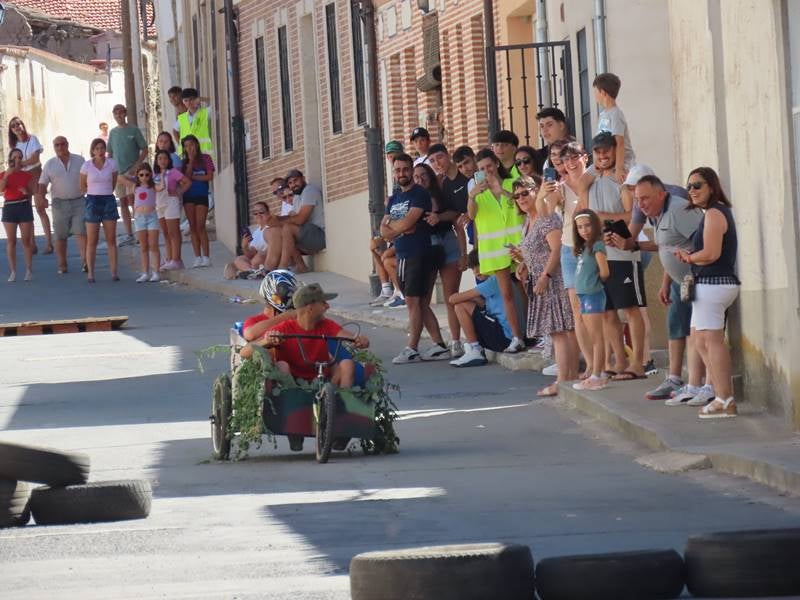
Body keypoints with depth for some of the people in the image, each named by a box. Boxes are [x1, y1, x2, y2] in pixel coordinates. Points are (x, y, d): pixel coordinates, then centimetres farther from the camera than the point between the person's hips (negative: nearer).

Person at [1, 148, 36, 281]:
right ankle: (13, 272, 3)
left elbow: (32, 192, 7)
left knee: (26, 240, 1)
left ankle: (29, 271, 5)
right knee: (11, 241, 1)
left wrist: (26, 191, -14)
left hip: (24, 207, 0)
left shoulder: (27, 175, 4)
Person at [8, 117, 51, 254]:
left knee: (40, 209, -8)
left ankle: (48, 243, -8)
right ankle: (32, 244, 4)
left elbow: (35, 158, -12)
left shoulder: (32, 139, -3)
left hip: (35, 175, -4)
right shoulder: (14, 145, 9)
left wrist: (20, 163, -11)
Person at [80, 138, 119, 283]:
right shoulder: (87, 166, -3)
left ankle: (114, 272, 3)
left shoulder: (112, 164, 0)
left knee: (111, 239, 2)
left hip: (108, 201, 1)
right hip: (92, 201, -1)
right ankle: (90, 273, 1)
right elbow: (82, 186, 9)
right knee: (91, 241, -1)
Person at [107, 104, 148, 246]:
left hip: (131, 172, -6)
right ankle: (129, 235, 11)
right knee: (123, 203, 7)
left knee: (132, 200, -15)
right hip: (117, 172, 6)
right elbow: (110, 153, 18)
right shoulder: (113, 132, 12)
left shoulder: (134, 130, -3)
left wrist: (136, 166, -14)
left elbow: (144, 150, -4)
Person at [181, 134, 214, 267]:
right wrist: (191, 161, -6)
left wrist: (193, 177, -3)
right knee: (193, 227, 0)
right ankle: (197, 258, 1)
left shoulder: (205, 158, 4)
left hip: (201, 195, -3)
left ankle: (205, 257, -9)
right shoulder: (185, 162, 9)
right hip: (188, 195, 3)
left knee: (200, 226, -10)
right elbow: (186, 177, -6)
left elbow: (210, 176, -4)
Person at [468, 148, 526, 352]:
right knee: (506, 293, 1)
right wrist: (472, 196, -29)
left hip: (517, 242, -1)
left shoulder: (511, 184, 6)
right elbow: (472, 214, -8)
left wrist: (503, 191, -25)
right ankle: (516, 338, 2)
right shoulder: (479, 190, 9)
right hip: (495, 247, 1)